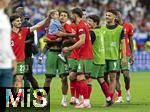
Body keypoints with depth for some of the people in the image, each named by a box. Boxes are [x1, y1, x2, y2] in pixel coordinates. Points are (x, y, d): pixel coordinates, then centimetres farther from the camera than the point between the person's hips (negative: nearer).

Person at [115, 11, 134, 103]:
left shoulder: (128, 26, 3)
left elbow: (130, 41, 9)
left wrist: (132, 54, 6)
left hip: (125, 54, 0)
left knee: (126, 74, -9)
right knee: (116, 76, -1)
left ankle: (128, 90, 20)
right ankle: (119, 97, 5)